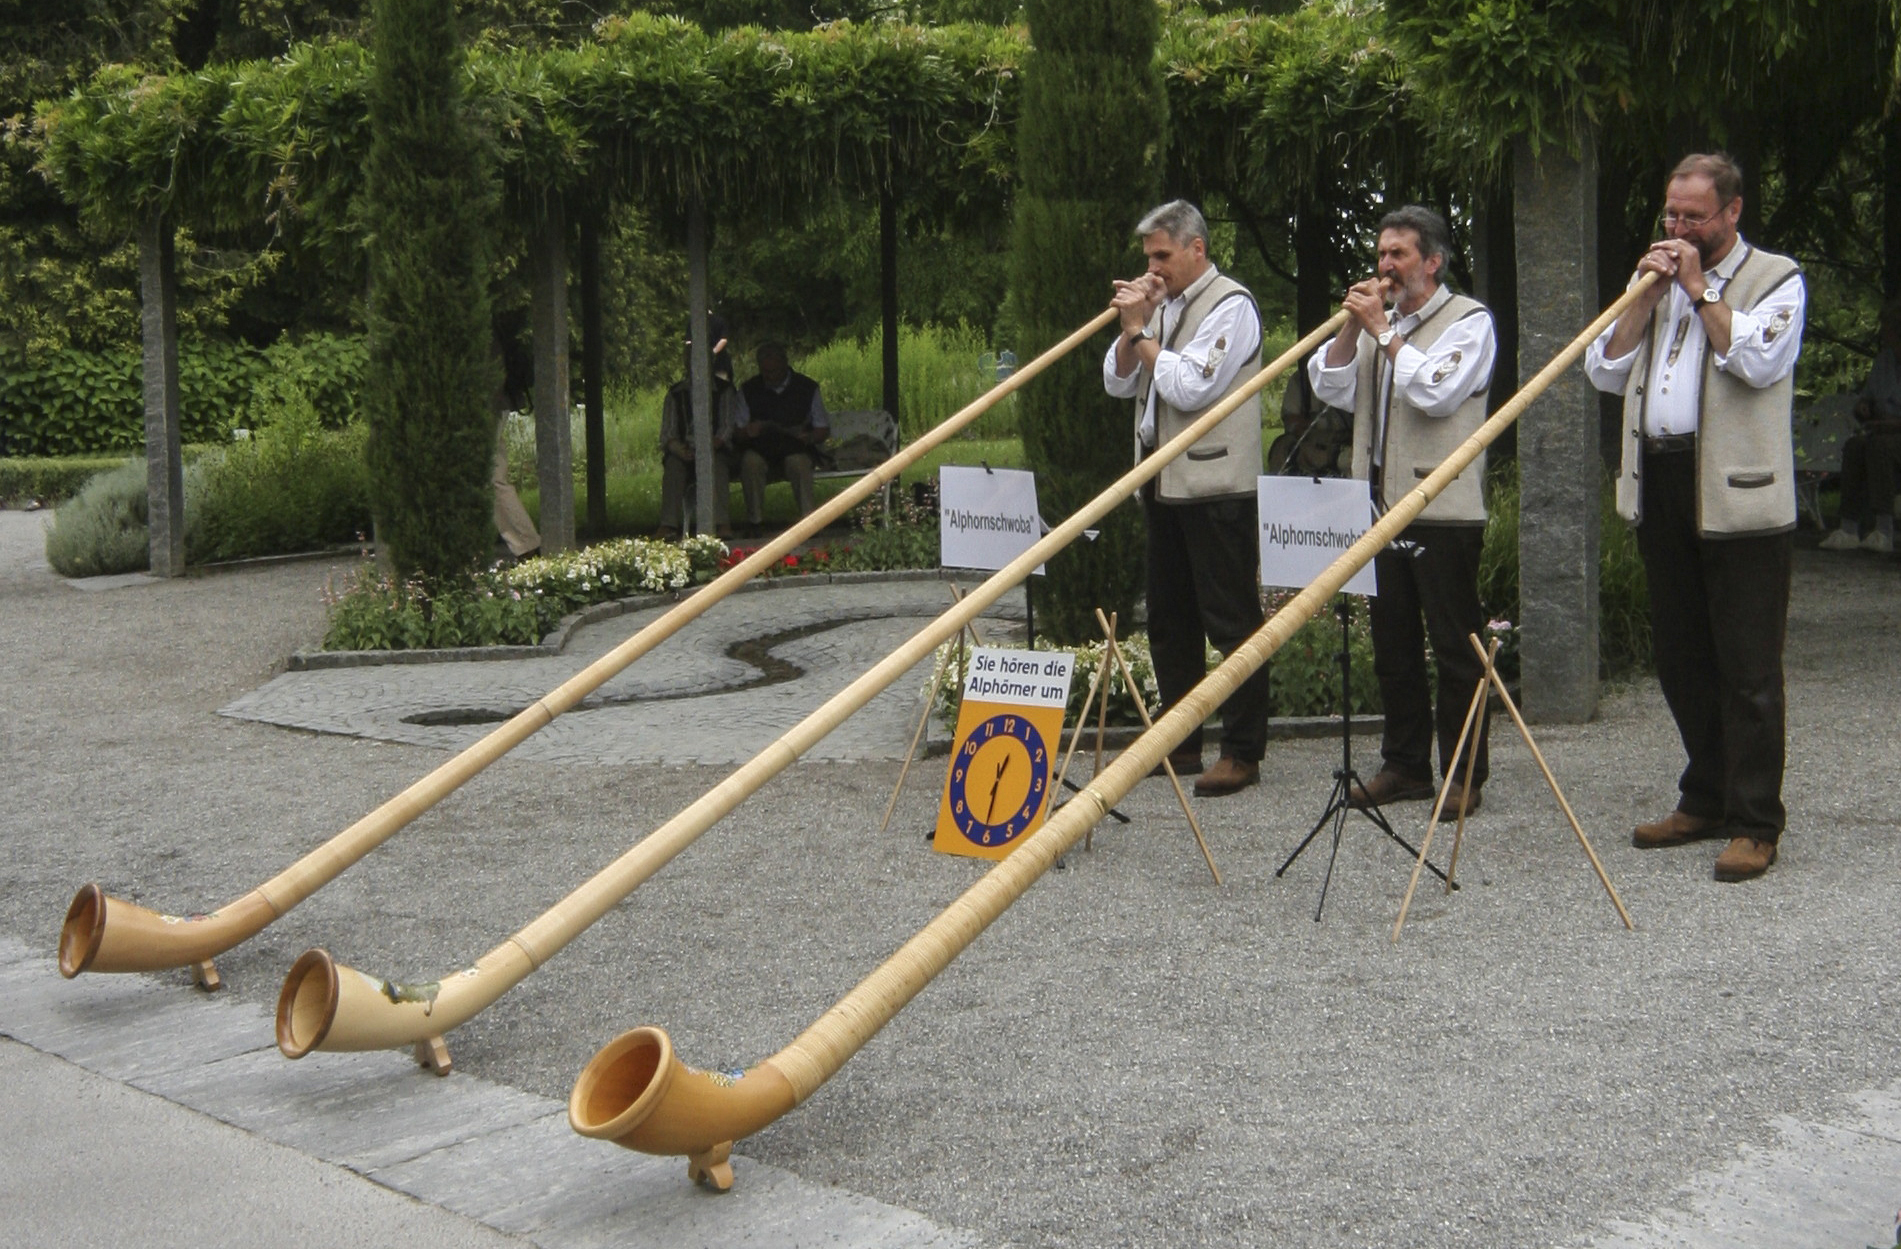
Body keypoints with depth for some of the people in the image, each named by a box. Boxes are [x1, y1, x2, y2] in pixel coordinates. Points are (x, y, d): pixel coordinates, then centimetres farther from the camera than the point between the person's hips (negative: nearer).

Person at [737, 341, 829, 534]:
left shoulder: (807, 388, 8)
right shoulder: (749, 390, 9)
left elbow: (824, 429, 10)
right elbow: (737, 433, 7)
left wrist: (809, 437, -13)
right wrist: (747, 432, -18)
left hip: (796, 451, -1)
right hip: (759, 451, 1)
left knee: (798, 462, -36)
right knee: (750, 461, -33)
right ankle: (754, 522, -25)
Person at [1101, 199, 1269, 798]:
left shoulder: (1230, 306, -9)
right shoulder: (1161, 304, 15)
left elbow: (1188, 387, -19)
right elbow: (1118, 382, 12)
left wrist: (1140, 334, -7)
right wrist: (1132, 328, -3)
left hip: (1215, 486, -9)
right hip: (1162, 481, 9)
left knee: (1231, 621, -4)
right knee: (1170, 620, 13)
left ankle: (1242, 752, 1)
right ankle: (1181, 742, 23)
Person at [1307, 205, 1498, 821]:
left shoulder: (1469, 320, -2)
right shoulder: (1378, 322, 17)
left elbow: (1437, 392, -18)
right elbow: (1330, 388, 9)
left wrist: (1384, 331, -12)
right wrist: (1353, 327, -3)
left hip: (1444, 510, -7)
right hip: (1382, 506, 7)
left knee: (1455, 645, -3)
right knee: (1392, 643, 11)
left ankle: (1464, 776, 3)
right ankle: (1404, 764, 20)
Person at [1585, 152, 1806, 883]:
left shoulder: (1775, 279, 1)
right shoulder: (1656, 280, 19)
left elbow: (1758, 361, -16)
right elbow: (1604, 371, 10)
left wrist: (1699, 290, -10)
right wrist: (1646, 295, 0)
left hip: (1737, 496, -6)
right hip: (1660, 487, 6)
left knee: (1747, 666, -5)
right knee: (1681, 659, 12)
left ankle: (1755, 823, 0)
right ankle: (1707, 800, 24)